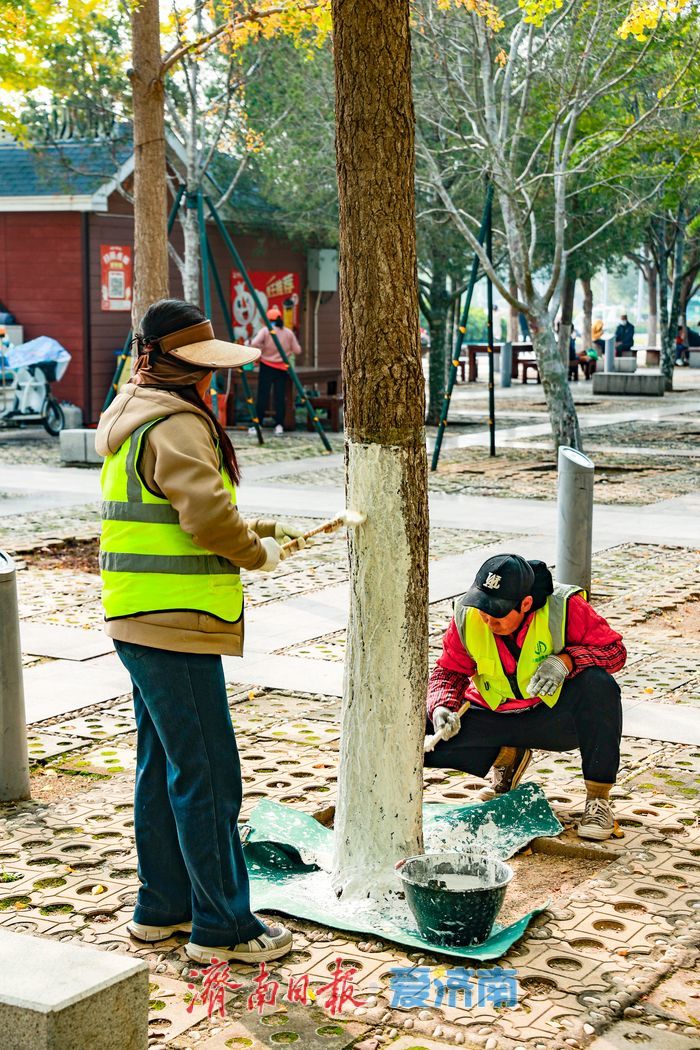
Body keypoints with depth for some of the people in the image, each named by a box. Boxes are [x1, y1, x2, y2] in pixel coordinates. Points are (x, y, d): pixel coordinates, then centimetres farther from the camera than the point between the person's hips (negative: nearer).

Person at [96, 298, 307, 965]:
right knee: (206, 773, -4)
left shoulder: (134, 419, 18)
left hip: (141, 624, 11)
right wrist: (258, 553, -8)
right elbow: (206, 516, -26)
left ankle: (161, 908, 27)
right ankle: (222, 926, 3)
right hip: (175, 627, -11)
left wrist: (262, 530, 14)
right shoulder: (178, 425, -16)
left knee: (162, 766, 17)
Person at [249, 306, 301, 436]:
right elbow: (297, 350, 3)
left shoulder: (266, 330, -6)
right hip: (282, 368, 3)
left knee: (262, 396, -1)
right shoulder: (288, 333, 4)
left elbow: (254, 344, -19)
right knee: (280, 397, 5)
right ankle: (279, 425, 0)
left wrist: (262, 349, -1)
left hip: (267, 366, -2)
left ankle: (258, 425, -2)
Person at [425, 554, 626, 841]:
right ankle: (506, 757, 13)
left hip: (556, 715, -3)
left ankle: (598, 798, -19)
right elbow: (449, 670, 0)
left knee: (598, 684, -35)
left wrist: (566, 661, -32)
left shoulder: (563, 607, -20)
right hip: (495, 717, 3)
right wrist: (442, 706, -21)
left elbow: (614, 649, -15)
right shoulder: (467, 616, -11)